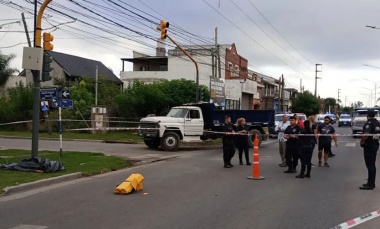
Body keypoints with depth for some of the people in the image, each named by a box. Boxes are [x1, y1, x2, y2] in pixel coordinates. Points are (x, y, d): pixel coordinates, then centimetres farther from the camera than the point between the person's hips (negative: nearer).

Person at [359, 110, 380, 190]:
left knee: (370, 165, -6)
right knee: (372, 165, 15)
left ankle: (370, 184, -4)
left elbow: (366, 134, -31)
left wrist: (361, 141, -18)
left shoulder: (369, 123, -17)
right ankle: (371, 183, 22)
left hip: (369, 146, -9)